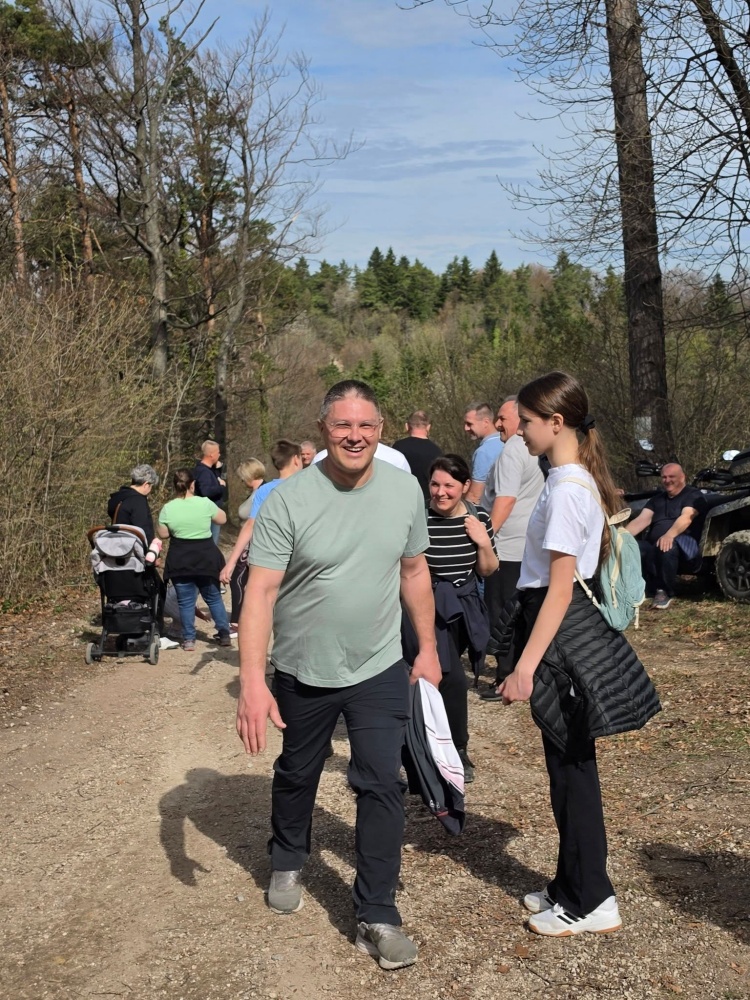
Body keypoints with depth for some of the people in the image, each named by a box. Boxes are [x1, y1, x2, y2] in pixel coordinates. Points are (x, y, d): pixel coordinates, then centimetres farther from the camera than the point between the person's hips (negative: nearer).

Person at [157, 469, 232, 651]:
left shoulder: (168, 508, -8)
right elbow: (222, 519, 5)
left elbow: (162, 534, 2)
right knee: (214, 597, 15)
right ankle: (224, 634, 17)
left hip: (180, 561, 0)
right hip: (206, 558, 1)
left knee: (186, 601, 9)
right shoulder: (205, 503, -9)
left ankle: (189, 639, 8)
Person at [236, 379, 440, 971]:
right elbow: (260, 592, -21)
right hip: (302, 673, -1)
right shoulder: (289, 499, -18)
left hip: (380, 670, 1)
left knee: (382, 787, -2)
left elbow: (414, 572, 6)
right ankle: (288, 864, 47)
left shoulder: (405, 489, -6)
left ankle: (377, 916, 12)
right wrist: (252, 681, -28)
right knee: (296, 776, 20)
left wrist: (428, 649, 8)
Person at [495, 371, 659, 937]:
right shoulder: (579, 480, 11)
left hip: (561, 635, -10)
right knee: (569, 764, 16)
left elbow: (560, 589, -22)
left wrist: (526, 667, -23)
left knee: (571, 767, 2)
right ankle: (572, 887, 29)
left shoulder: (566, 490, -19)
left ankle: (591, 903, 15)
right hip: (573, 623, 10)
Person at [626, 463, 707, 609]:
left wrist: (669, 535, -40)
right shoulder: (656, 499, 22)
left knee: (668, 545, -40)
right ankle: (652, 589, -21)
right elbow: (641, 520, 5)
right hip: (654, 548, 5)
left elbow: (686, 518, -18)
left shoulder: (693, 495, 3)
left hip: (685, 549, -5)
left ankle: (665, 592, -25)